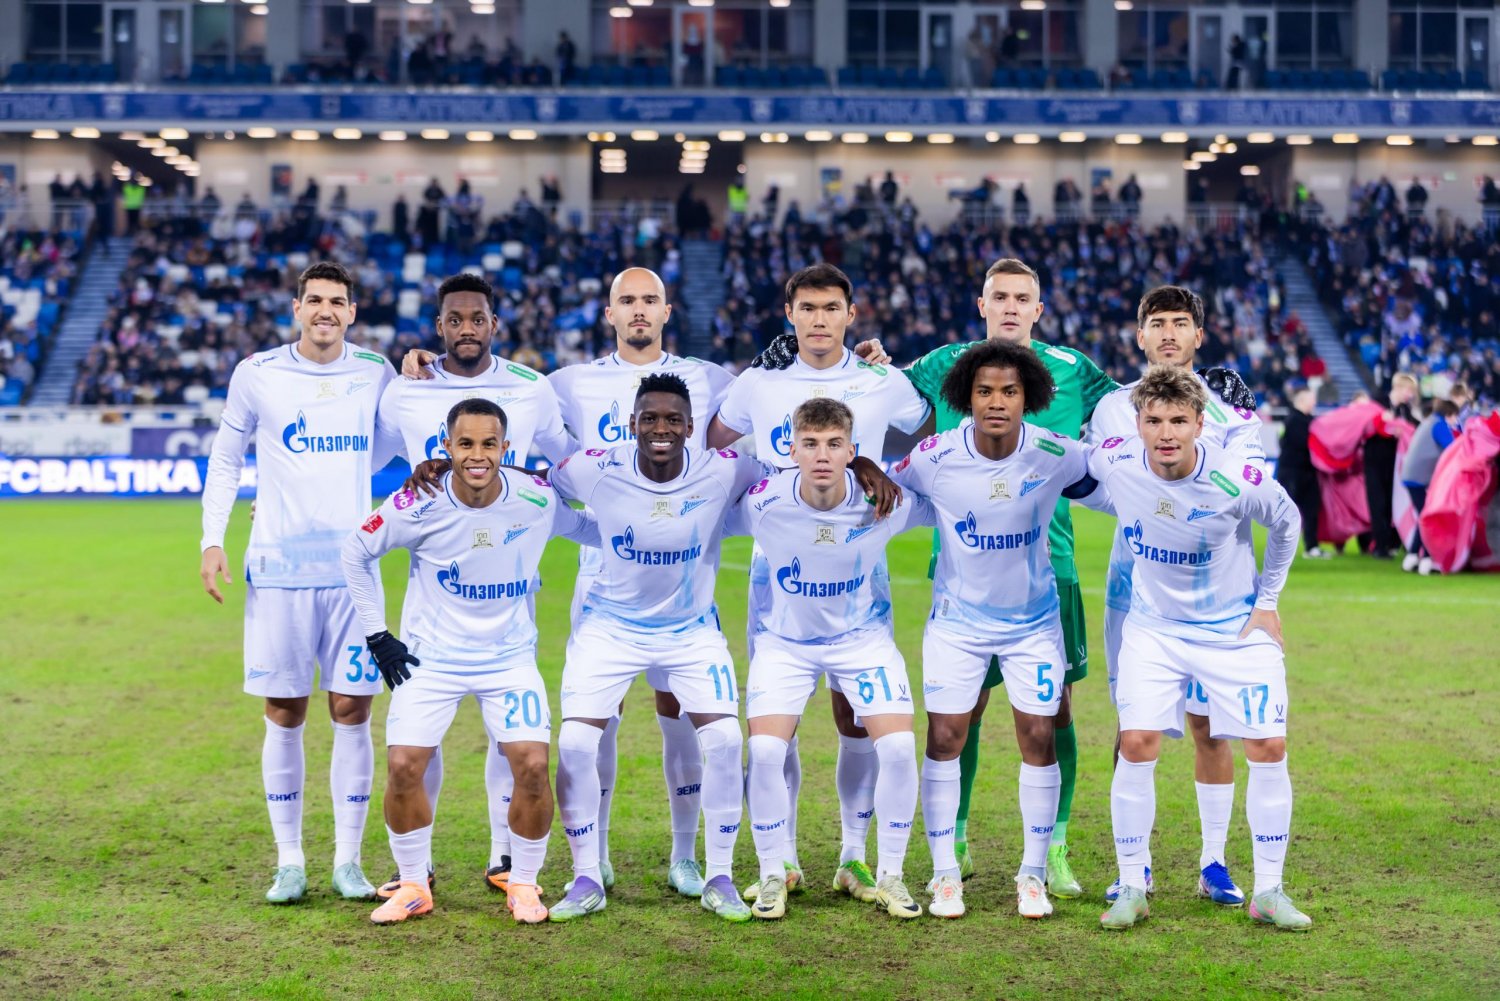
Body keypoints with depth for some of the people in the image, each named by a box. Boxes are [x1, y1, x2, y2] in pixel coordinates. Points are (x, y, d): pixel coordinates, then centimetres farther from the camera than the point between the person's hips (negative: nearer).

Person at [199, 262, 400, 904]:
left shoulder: (375, 375, 6)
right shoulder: (258, 374, 2)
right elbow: (226, 458, 10)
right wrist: (212, 540, -1)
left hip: (352, 567, 1)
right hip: (277, 568, -1)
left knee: (352, 712, 0)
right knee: (284, 716, 2)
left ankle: (348, 861, 10)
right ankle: (289, 862, 12)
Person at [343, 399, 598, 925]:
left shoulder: (537, 500, -13)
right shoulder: (417, 506, -16)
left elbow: (593, 528, 7)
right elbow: (356, 552, 0)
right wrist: (377, 636, -1)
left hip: (510, 658, 1)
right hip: (431, 658, 0)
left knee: (532, 766, -15)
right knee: (403, 766, -13)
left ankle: (523, 883, 8)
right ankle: (413, 885, 10)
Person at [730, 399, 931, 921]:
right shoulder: (763, 502, -25)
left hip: (863, 637, 1)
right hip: (784, 639, 0)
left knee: (899, 747, -15)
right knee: (764, 751, -18)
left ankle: (890, 877, 6)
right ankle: (772, 876, 4)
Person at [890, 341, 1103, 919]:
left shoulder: (1055, 455, -15)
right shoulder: (935, 456, -17)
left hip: (1033, 619, 1)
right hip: (957, 618, -1)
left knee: (1039, 738, 0)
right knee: (945, 740, -2)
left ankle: (1033, 875, 14)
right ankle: (945, 875, 12)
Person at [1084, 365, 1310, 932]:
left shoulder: (1237, 481, -23)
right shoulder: (1114, 462, -19)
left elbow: (1287, 523, -1)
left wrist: (1268, 600, 2)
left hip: (1236, 627, -1)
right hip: (1154, 626, 1)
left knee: (1268, 747, -5)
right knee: (1136, 744, -11)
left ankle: (1268, 891, 8)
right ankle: (1132, 889, 2)